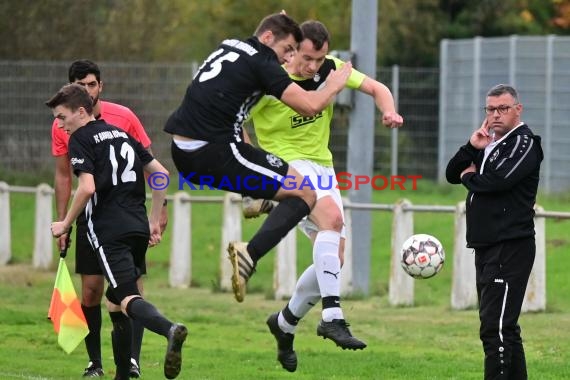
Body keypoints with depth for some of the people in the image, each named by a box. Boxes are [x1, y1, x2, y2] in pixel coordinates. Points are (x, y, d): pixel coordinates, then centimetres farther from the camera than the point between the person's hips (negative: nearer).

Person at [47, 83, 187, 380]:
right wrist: (155, 221, 25)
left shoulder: (80, 139, -2)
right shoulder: (121, 134, 21)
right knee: (114, 302, 19)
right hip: (138, 228, 8)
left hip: (109, 230, -8)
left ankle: (169, 330, -46)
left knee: (127, 299, -18)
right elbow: (161, 174, 21)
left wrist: (65, 224, -3)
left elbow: (87, 187, -16)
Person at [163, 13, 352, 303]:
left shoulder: (227, 47, 19)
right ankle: (249, 255, -19)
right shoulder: (261, 63, -7)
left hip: (181, 152, 9)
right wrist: (333, 86, 8)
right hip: (214, 153, -9)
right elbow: (310, 106, -12)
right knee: (304, 194, -6)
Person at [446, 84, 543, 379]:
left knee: (495, 327, -15)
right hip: (486, 246, 9)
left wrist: (470, 176, 0)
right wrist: (472, 147, -3)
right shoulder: (489, 144, 19)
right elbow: (452, 174, 14)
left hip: (511, 247, -9)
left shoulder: (524, 143, -7)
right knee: (504, 327, 13)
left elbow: (497, 180, -20)